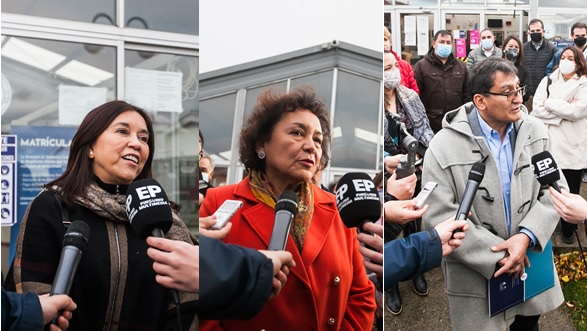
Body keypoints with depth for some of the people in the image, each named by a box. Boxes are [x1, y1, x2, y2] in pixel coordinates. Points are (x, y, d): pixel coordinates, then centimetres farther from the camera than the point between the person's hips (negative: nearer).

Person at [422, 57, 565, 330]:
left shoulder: (536, 132, -1)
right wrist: (498, 255, -19)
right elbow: (439, 217, -18)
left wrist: (526, 237, -19)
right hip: (476, 274, -4)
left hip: (531, 261, 4)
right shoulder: (444, 148, -16)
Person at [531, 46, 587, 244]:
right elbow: (537, 109, -6)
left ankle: (568, 229, 27)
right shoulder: (548, 81, 6)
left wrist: (550, 103, -8)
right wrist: (564, 113, -14)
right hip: (548, 144, 1)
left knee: (570, 193, 8)